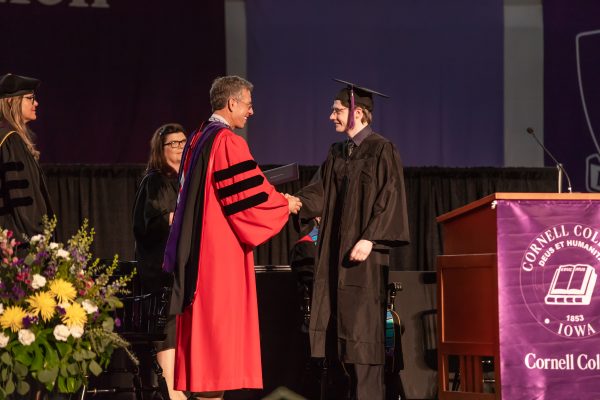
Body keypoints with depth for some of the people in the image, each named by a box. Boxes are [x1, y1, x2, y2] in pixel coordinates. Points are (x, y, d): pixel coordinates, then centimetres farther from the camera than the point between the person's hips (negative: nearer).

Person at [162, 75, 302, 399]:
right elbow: (250, 195, -17)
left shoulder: (197, 140, 15)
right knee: (219, 323, -7)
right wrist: (284, 203, 1)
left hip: (196, 246, 9)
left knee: (202, 321, 9)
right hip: (222, 249, -9)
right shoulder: (228, 142, -14)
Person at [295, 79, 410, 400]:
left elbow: (389, 198, -12)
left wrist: (369, 238, -20)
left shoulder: (381, 150, -6)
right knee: (341, 325, 5)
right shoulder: (337, 154, 15)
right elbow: (320, 193, 9)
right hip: (337, 250, 7)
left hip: (363, 252, -7)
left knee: (362, 325, -8)